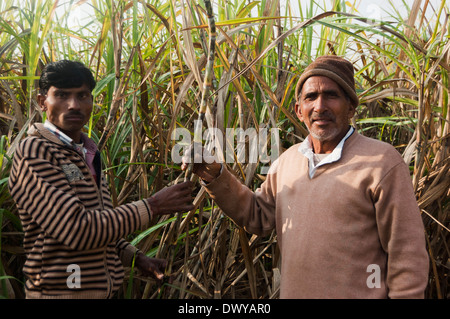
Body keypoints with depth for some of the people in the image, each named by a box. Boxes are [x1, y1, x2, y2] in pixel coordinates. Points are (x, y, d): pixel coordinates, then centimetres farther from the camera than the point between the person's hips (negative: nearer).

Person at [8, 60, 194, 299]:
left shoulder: (87, 154, 11)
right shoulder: (34, 153, -16)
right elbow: (75, 228, -24)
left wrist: (135, 257, 4)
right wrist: (152, 207, -19)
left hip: (101, 289, 7)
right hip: (60, 291, -7)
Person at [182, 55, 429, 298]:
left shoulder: (382, 162, -15)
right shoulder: (288, 160, 4)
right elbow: (257, 216, 8)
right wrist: (215, 176, -4)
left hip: (357, 293, -5)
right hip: (291, 291, 6)